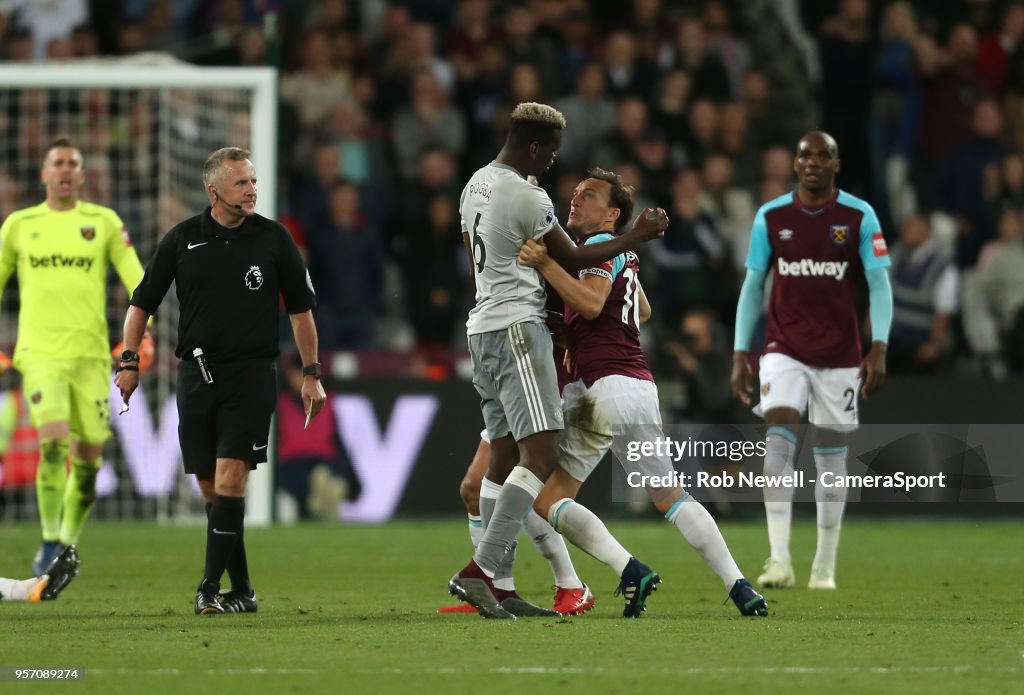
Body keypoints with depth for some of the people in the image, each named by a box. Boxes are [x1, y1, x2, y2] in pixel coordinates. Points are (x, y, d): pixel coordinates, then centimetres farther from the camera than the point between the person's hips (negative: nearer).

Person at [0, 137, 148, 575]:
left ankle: (69, 545, 20)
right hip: (40, 353, -1)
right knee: (53, 442, -21)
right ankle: (49, 543, -11)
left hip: (91, 354, 1)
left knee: (88, 458, 1)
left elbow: (134, 277, 5)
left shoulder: (104, 222, 8)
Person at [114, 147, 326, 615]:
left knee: (230, 476, -15)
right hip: (196, 374, 3)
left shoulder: (274, 239, 1)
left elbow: (300, 308, 9)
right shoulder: (181, 240, 3)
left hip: (251, 374, -3)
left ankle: (210, 588, -14)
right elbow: (143, 302, 10)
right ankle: (241, 591, 12)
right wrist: (129, 359, 0)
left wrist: (311, 373, 5)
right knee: (210, 487, 4)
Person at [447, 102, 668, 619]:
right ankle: (480, 570, -24)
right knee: (541, 454, -14)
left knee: (505, 457, 8)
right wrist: (637, 236, 5)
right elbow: (571, 259, -4)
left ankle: (497, 585, 5)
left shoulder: (477, 184, 13)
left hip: (483, 325, 10)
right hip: (517, 328, -10)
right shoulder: (527, 198, -15)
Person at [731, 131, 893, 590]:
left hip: (840, 354, 0)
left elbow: (879, 285, -3)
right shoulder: (771, 217, 2)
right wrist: (740, 354, 4)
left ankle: (825, 566, 16)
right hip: (784, 350, 0)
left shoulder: (860, 217, -2)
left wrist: (879, 348, -14)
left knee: (831, 454, 4)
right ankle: (779, 560, -22)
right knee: (779, 436, -18)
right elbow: (752, 286, 8)